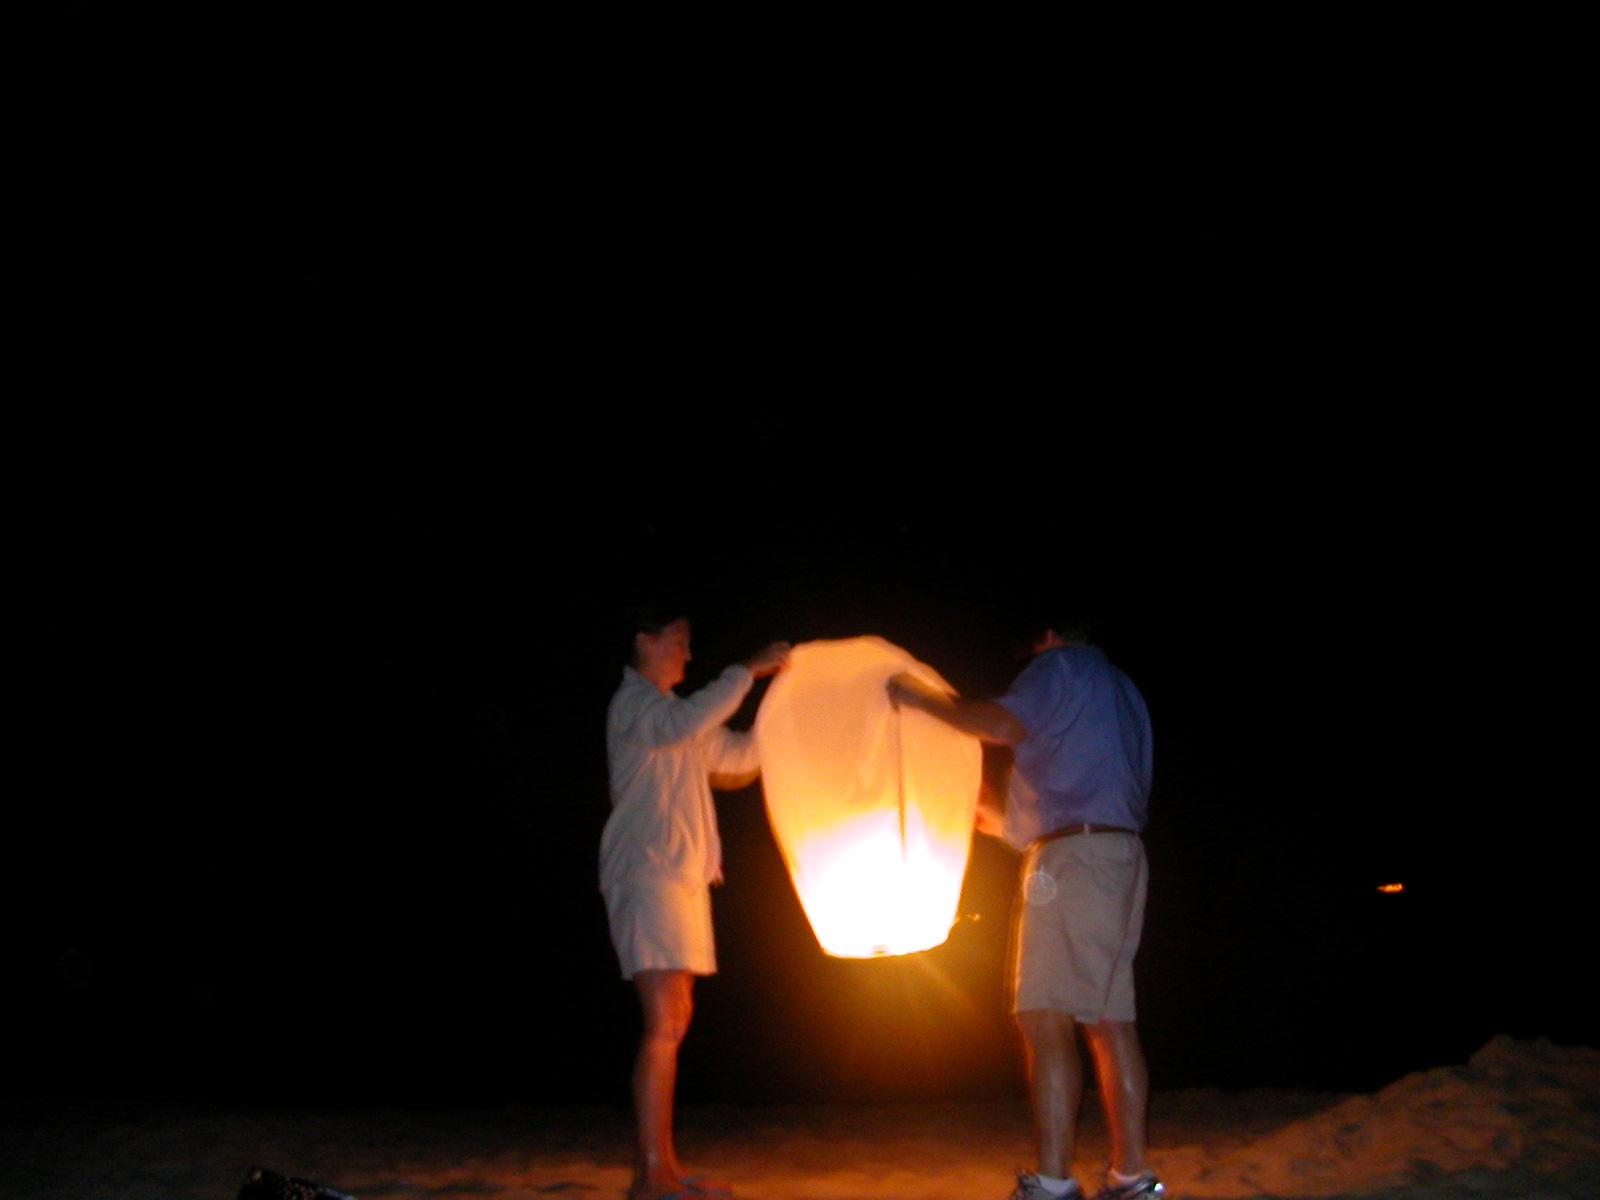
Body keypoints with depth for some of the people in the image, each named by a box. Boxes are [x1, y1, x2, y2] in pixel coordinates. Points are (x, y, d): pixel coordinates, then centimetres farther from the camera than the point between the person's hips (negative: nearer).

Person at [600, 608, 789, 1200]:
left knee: (673, 1022, 9)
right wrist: (748, 671, -23)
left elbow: (736, 755, 28)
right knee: (666, 1024, -16)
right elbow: (683, 724, -27)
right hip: (647, 874, -10)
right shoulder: (632, 703, -5)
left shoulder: (670, 709, 24)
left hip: (680, 876, 10)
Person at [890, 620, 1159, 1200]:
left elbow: (1004, 724, -14)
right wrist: (1008, 823, 37)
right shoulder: (1124, 691, 30)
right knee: (1110, 1023, 7)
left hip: (1072, 856, -9)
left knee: (1046, 1021, -14)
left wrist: (924, 699, -2)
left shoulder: (1060, 665, 4)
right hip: (1123, 854, 9)